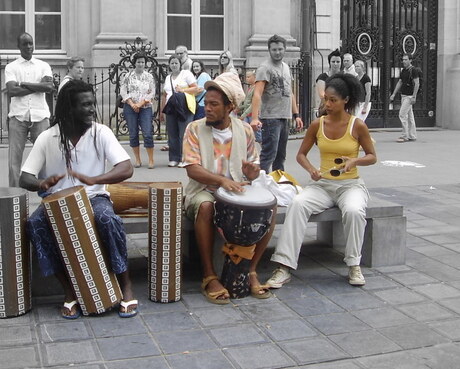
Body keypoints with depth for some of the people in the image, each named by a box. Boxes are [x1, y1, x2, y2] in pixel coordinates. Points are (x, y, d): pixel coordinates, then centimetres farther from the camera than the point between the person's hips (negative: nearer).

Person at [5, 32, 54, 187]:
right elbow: (11, 91, -8)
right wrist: (38, 87, -5)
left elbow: (49, 87, -6)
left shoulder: (43, 66, 12)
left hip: (40, 115, 1)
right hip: (18, 116, -1)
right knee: (14, 156, -3)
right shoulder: (11, 67, 9)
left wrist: (23, 84, -6)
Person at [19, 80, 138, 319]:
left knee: (108, 219, -35)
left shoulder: (101, 133, -9)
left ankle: (126, 287, -17)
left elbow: (126, 169, -19)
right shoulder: (47, 138, -6)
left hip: (93, 197, -1)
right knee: (34, 224, -29)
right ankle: (69, 291, -17)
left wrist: (93, 180, -37)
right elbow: (24, 178, -6)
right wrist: (41, 184, -31)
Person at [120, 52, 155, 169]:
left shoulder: (149, 76, 7)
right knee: (133, 134, 3)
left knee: (148, 133, -10)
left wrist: (140, 104, -9)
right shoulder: (128, 76, 6)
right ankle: (137, 160, 12)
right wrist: (132, 104, -10)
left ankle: (151, 160, -4)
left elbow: (152, 93, 1)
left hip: (145, 107, -1)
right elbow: (123, 91, 1)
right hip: (130, 108, 1)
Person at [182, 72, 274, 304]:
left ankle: (250, 271, -8)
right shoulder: (195, 129, -4)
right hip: (203, 191, -3)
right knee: (205, 206, -38)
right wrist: (221, 180, -31)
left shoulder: (244, 130, 6)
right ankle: (209, 277, -26)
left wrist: (253, 172, -16)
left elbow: (254, 166, 11)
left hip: (236, 191, 3)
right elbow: (192, 169, -14)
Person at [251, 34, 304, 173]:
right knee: (268, 155, -11)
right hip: (271, 118, -8)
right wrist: (255, 118, -33)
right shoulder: (265, 68, -10)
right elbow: (257, 94, -21)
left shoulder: (286, 67, 16)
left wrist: (296, 115, 15)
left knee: (280, 156, 14)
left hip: (285, 118, 8)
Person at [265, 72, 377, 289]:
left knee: (354, 211, -36)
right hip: (322, 184, 2)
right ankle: (284, 267, -31)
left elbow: (372, 157, 5)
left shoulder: (357, 126, -3)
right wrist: (311, 170, -9)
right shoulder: (317, 125, 3)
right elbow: (301, 154, 11)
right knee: (297, 204, -29)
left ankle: (354, 265, -14)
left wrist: (355, 161, -16)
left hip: (350, 184, -2)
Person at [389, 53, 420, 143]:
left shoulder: (414, 70, -11)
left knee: (402, 114, -12)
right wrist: (393, 94, 15)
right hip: (403, 95, 9)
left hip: (409, 96, -9)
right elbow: (399, 82, 19)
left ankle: (405, 136, -8)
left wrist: (414, 97, -20)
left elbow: (417, 84, -15)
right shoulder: (403, 70, 14)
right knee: (409, 116, 11)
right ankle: (412, 136, 15)